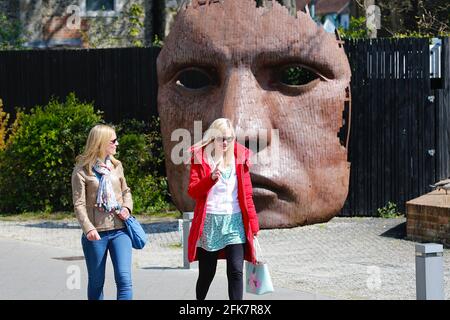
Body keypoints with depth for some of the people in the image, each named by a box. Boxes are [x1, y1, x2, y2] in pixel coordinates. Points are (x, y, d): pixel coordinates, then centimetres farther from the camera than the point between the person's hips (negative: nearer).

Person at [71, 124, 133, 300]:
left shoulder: (116, 165, 9)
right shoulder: (82, 170, -6)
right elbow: (79, 204, -10)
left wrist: (127, 207, 0)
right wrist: (88, 228, -24)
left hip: (120, 230, 3)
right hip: (96, 233, -3)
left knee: (124, 279, -9)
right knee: (96, 283, 8)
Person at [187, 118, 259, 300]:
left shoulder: (240, 157, 6)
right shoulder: (200, 157, 1)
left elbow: (247, 194, 9)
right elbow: (193, 191, -6)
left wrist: (253, 223, 4)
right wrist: (211, 178, -23)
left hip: (234, 221, 1)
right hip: (209, 222, -1)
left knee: (236, 271, -11)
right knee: (206, 273, 8)